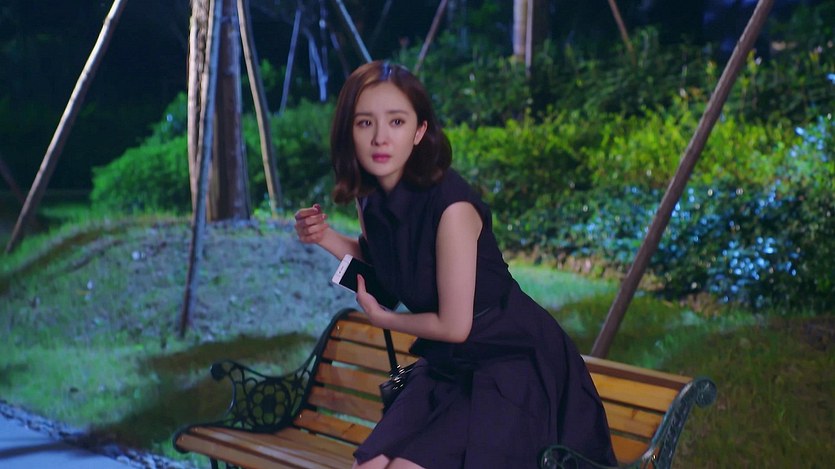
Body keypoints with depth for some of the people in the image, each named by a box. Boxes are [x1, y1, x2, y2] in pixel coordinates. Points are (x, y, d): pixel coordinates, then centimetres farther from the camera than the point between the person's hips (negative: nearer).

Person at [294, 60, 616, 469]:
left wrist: (381, 319, -4)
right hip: (447, 367, 7)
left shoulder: (450, 206, -26)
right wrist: (326, 237, 1)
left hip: (512, 364, -7)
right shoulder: (368, 199, -4)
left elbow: (454, 325, -20)